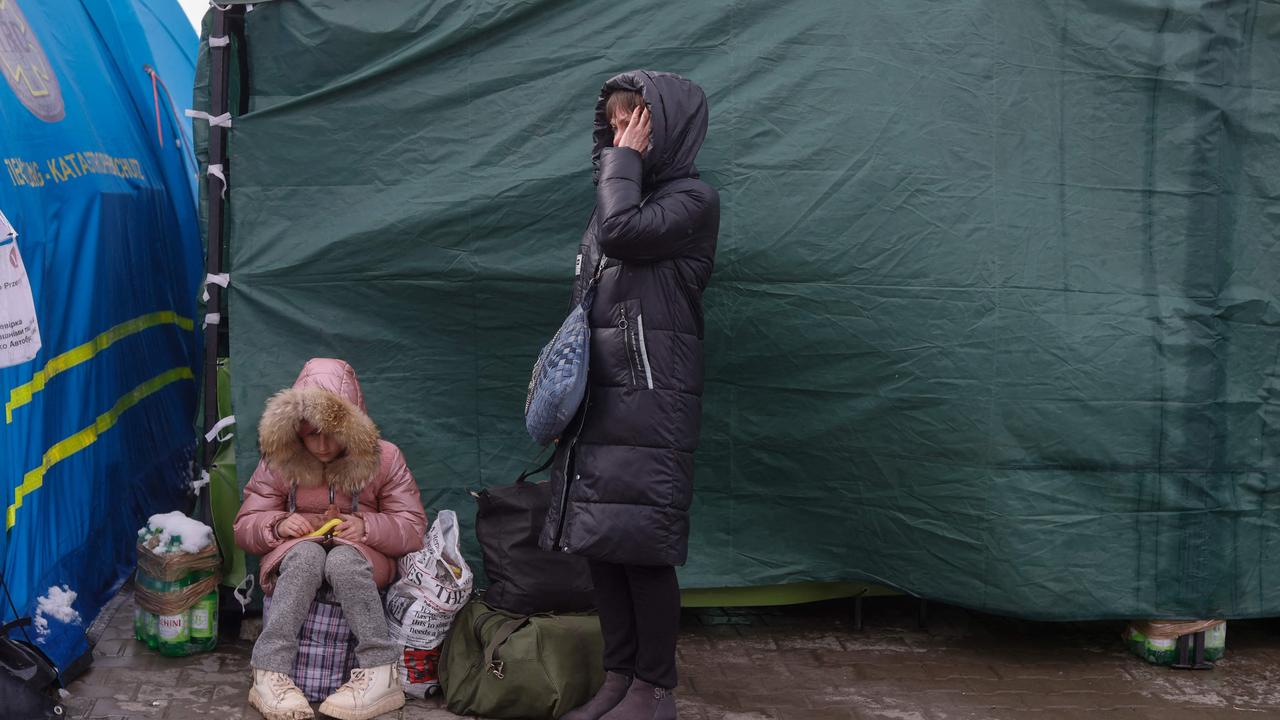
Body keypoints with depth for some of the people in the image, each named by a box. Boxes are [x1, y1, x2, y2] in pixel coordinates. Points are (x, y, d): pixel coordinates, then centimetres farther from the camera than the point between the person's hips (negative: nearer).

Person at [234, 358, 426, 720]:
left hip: (361, 558, -1)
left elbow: (413, 529, -5)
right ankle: (269, 673, -40)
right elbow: (245, 527, 3)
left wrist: (366, 527, -24)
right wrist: (278, 525, -20)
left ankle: (381, 673, -37)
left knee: (343, 558, -37)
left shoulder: (384, 458, -4)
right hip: (296, 559, 1)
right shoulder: (279, 462, -1)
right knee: (307, 554, -36)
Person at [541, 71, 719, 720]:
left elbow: (622, 231, -21)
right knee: (599, 539, 6)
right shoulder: (616, 195, 20)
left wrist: (626, 159, -6)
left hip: (652, 398, -7)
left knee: (641, 541, -8)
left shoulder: (693, 199, -3)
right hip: (597, 395, 7)